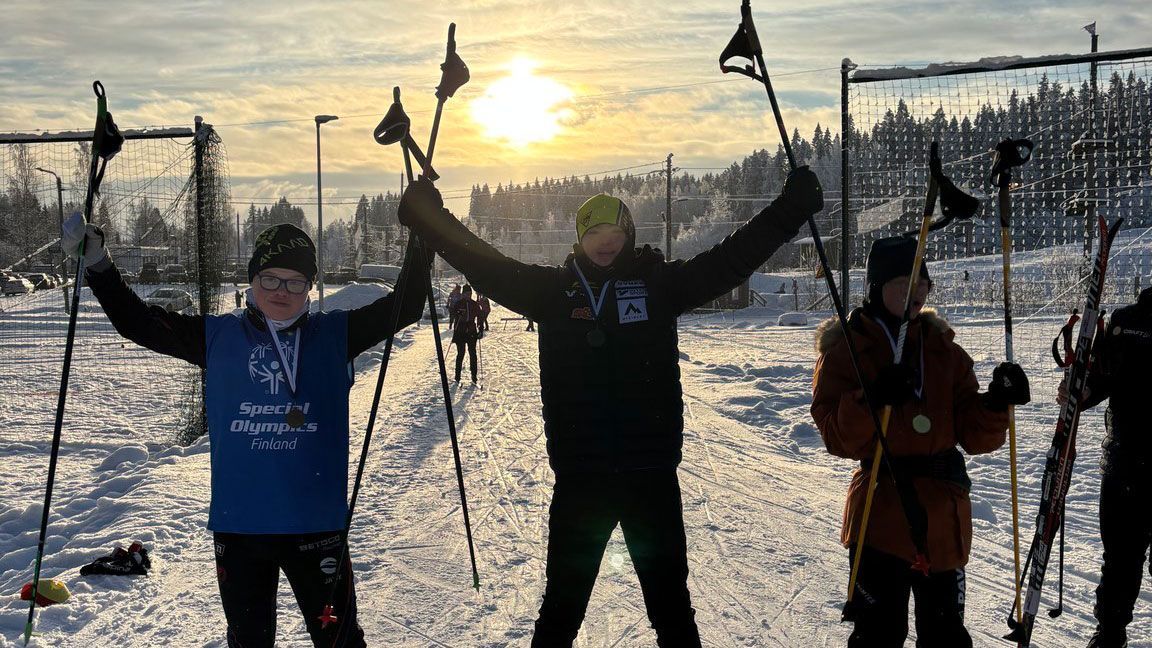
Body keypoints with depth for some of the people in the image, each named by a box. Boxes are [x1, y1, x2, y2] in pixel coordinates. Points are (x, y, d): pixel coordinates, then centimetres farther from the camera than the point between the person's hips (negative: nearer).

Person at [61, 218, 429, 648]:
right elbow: (137, 322, 8)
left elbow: (404, 307, 0)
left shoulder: (334, 335, 2)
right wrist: (98, 266, 0)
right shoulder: (219, 337, 3)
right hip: (237, 525, 2)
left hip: (316, 524, -1)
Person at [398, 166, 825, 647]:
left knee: (671, 605, 13)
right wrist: (427, 215, 2)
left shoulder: (658, 283, 0)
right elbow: (483, 262, 5)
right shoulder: (553, 288, 3)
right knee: (562, 603, 16)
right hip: (578, 476, 1)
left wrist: (789, 211, -7)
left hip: (651, 474, 0)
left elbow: (731, 259, -1)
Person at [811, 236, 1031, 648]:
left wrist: (996, 403, -13)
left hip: (945, 520, 4)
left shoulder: (944, 350, 9)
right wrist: (871, 400, -28)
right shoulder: (845, 350, -2)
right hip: (881, 518, -4)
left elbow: (974, 436, 6)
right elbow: (837, 439, -12)